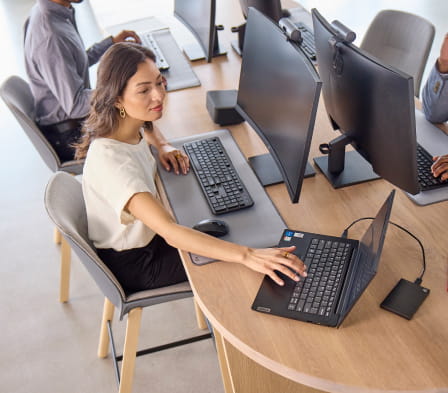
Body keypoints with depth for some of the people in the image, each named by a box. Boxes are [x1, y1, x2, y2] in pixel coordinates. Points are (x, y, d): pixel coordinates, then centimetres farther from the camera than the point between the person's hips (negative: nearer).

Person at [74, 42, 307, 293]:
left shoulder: (127, 124, -11)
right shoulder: (110, 159, -37)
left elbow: (147, 125, 18)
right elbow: (170, 233, -46)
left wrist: (163, 146, -4)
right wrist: (247, 256, -52)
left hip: (146, 232, 8)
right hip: (133, 264, -8)